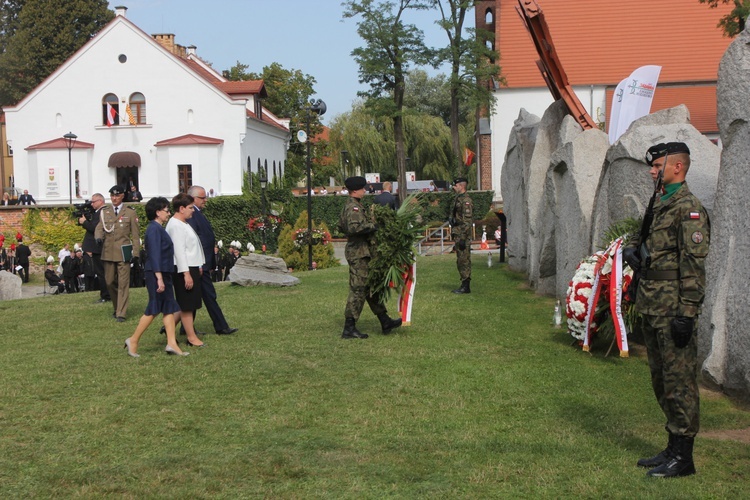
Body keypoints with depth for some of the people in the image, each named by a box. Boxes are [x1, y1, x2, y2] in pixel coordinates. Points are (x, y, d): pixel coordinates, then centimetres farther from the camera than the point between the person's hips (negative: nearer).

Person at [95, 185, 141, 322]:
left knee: (123, 283, -6)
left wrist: (135, 252, -3)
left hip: (123, 253, -3)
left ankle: (121, 313, -4)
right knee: (109, 282, 8)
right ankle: (117, 308, 27)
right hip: (108, 252, 3)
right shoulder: (104, 212, 13)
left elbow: (135, 235, 4)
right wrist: (98, 236, -18)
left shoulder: (130, 213, 5)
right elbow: (99, 228, 6)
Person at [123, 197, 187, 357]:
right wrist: (159, 278, -24)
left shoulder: (159, 228, 15)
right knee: (153, 310, -4)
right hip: (156, 274, -10)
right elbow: (154, 254, -21)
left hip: (164, 274, 10)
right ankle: (133, 341, 4)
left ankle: (172, 344, 8)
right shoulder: (154, 229, -15)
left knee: (169, 309, 7)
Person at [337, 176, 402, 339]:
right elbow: (354, 227, -33)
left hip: (360, 253, 11)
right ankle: (349, 329, -3)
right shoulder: (354, 208, -17)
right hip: (359, 253, -11)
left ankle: (385, 322, 23)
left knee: (371, 288, 15)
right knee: (358, 290, -7)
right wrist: (373, 226, -22)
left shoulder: (348, 206, 16)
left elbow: (341, 227, 25)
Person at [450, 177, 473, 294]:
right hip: (458, 234, 10)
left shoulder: (466, 200, -15)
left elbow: (467, 221, -20)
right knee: (460, 261, 12)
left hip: (463, 234, -10)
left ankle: (466, 286, -6)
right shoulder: (458, 199, 17)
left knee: (464, 260, -8)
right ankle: (464, 284, 17)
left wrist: (463, 238, -23)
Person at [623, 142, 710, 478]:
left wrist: (687, 313, -22)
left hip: (672, 309, -10)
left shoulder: (688, 207, -13)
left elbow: (694, 264, -19)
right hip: (651, 309, 10)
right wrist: (631, 249, 7)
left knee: (679, 381, -4)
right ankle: (673, 448, 25)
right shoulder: (658, 204, 16)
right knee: (660, 380, 15)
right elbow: (642, 239, 31)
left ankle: (683, 457, 3)